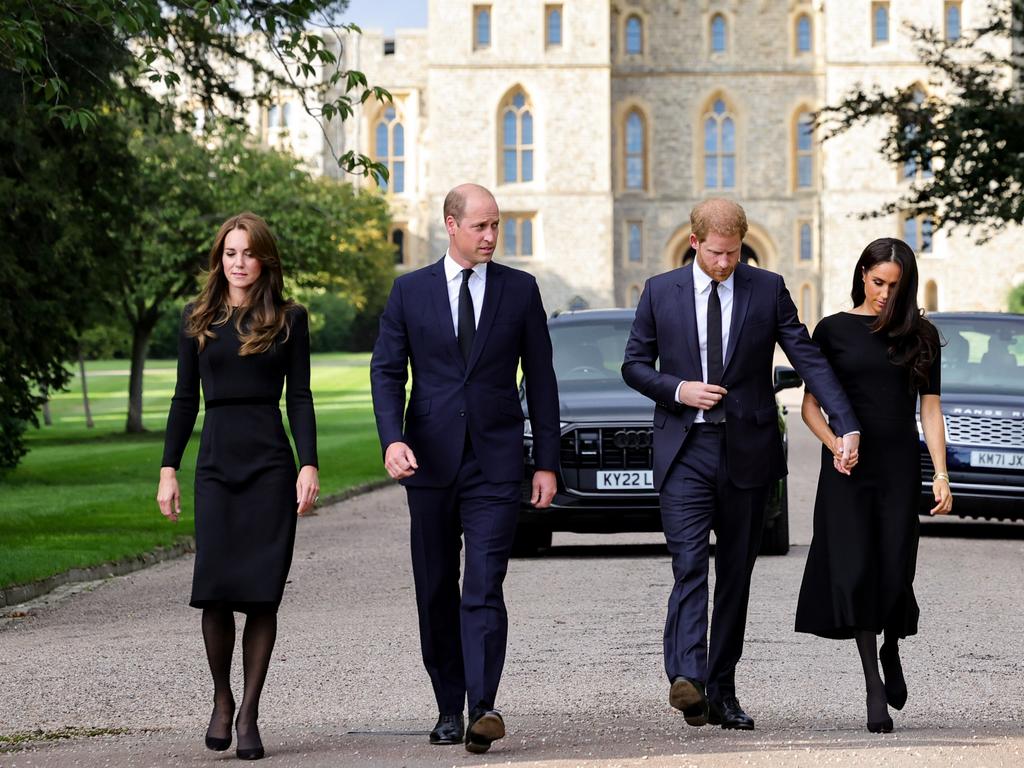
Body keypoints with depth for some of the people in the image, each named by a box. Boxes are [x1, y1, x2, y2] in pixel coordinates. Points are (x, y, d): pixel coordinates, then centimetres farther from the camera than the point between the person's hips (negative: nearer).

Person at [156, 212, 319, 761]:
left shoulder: (289, 320, 6)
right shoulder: (197, 320, 10)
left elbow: (300, 397, 4)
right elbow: (185, 398, 11)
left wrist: (309, 465, -6)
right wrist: (169, 469, 6)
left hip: (271, 466, -1)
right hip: (217, 463, 1)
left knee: (261, 592, -4)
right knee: (215, 589, -8)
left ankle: (248, 713, 5)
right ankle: (221, 699, 14)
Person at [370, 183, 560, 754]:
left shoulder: (520, 290, 5)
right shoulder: (410, 291, 6)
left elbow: (541, 379, 6)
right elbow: (387, 370, 3)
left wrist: (548, 462, 3)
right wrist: (393, 438, -14)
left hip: (495, 464, -2)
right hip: (429, 461, 2)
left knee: (484, 590, -13)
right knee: (436, 593, 8)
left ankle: (483, 709, -20)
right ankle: (449, 708, 19)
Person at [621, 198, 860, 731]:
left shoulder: (767, 289, 3)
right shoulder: (660, 292, 4)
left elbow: (808, 359, -1)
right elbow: (634, 365, 9)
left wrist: (846, 425, -12)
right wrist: (678, 389, -10)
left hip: (747, 450, 1)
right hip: (685, 451, -1)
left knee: (735, 573, 6)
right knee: (689, 566, -15)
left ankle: (721, 691, 14)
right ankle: (687, 678, -28)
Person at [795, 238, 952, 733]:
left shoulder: (920, 336, 8)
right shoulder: (833, 330, 4)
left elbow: (930, 409, 8)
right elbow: (810, 406, 5)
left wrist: (941, 474, -1)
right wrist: (834, 445, -13)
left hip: (899, 467, 1)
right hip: (847, 467, -1)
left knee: (894, 574, -3)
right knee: (856, 571, -7)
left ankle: (891, 652, 29)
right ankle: (874, 689, -1)